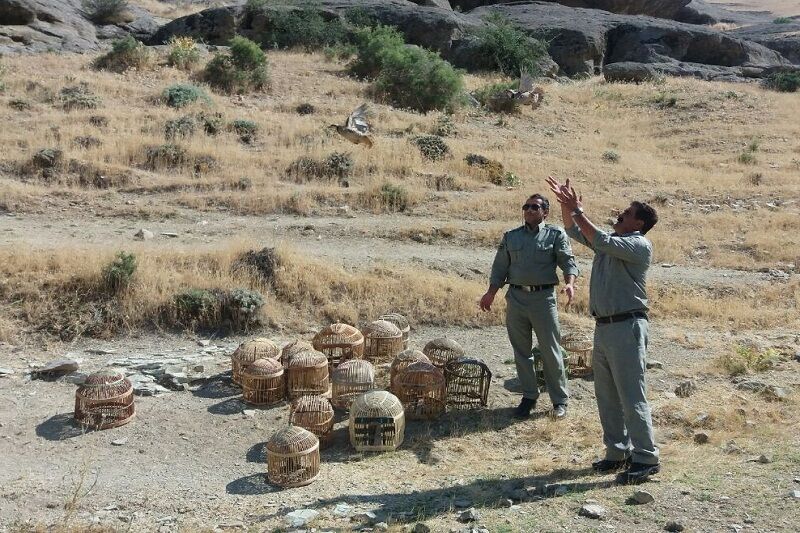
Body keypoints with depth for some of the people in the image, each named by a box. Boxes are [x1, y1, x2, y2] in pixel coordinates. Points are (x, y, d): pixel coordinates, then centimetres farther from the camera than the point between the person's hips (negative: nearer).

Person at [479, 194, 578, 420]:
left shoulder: (556, 234, 5)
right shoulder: (510, 236, 14)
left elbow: (568, 261, -6)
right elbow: (500, 267, 14)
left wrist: (569, 283, -24)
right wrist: (491, 293, 4)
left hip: (543, 297, -3)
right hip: (516, 297, 4)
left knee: (551, 351, 0)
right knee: (521, 351, 9)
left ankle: (560, 400, 11)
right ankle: (529, 396, 21)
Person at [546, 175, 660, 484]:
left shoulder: (639, 245, -9)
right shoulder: (611, 241, 17)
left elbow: (600, 240, -23)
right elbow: (574, 232, 24)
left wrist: (578, 211, -17)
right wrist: (565, 204, 11)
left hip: (627, 327, -9)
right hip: (603, 327, 9)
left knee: (632, 396, -6)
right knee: (607, 395, 13)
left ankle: (646, 458, 2)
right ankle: (617, 452, 23)